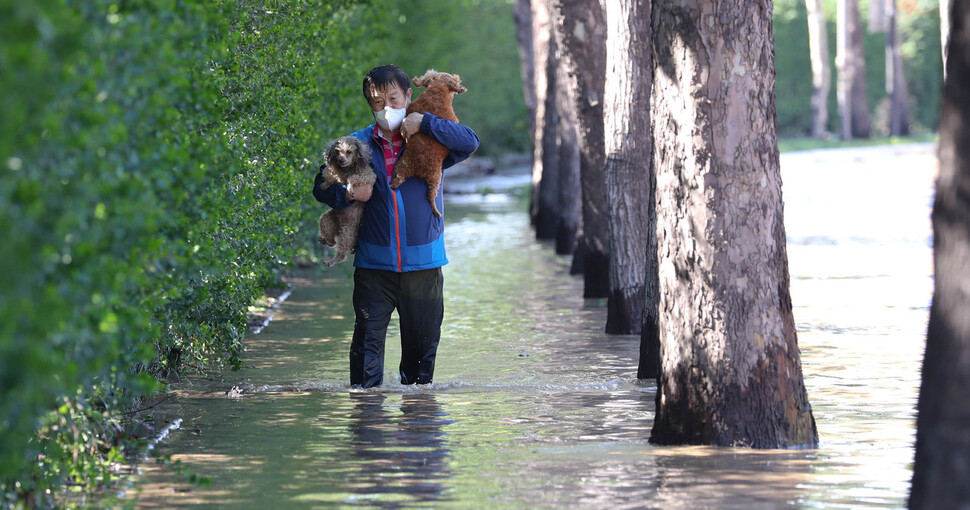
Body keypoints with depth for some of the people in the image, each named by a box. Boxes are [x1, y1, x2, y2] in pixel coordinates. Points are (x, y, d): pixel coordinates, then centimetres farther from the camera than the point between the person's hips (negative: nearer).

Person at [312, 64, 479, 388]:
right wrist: (348, 195, -13)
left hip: (423, 262, 0)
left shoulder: (429, 140, 3)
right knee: (368, 341, -7)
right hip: (374, 262, 0)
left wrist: (424, 122, -18)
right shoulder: (358, 144, 5)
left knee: (422, 342, 8)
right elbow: (322, 187, 8)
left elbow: (470, 143, -14)